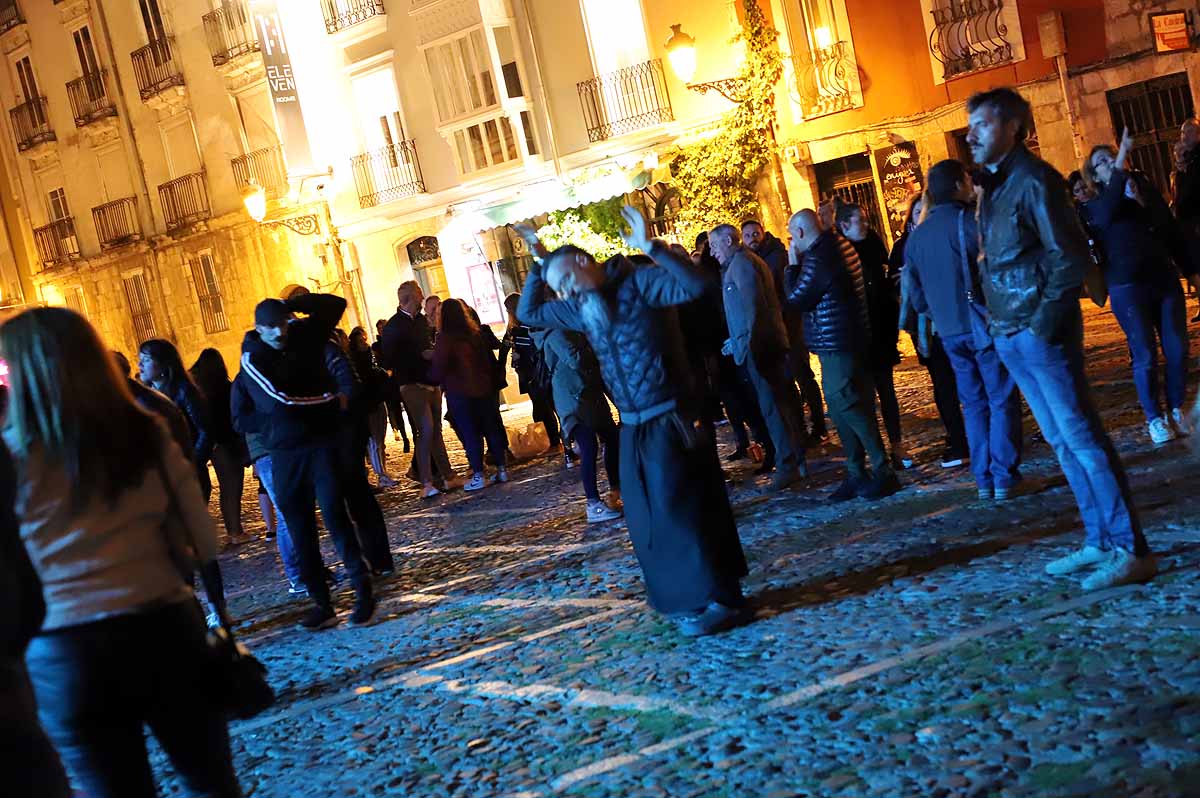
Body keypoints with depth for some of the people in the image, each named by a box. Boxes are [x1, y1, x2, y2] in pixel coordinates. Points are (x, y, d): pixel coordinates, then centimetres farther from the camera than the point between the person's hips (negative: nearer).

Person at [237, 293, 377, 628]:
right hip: (283, 453, 0)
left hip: (322, 443, 0)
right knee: (300, 530, 4)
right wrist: (332, 402, -10)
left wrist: (291, 304, -2)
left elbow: (336, 304, 6)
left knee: (334, 514, -11)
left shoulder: (304, 335, 4)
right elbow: (282, 401, -14)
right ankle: (321, 603, 12)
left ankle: (363, 591, -3)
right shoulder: (252, 360, -5)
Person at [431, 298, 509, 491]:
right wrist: (492, 383, 18)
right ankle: (501, 469, 15)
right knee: (491, 427, 10)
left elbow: (439, 368, -18)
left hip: (459, 392, -5)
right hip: (484, 388, 6)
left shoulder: (445, 338, -13)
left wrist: (432, 377, 2)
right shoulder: (476, 333, 6)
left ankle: (479, 475, 0)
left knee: (469, 432, -1)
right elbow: (490, 359, 11)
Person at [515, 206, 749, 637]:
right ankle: (686, 599, 23)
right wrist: (539, 263, 13)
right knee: (646, 519, 11)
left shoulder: (637, 281, -10)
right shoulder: (580, 308, 12)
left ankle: (718, 600, 5)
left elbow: (695, 285, -24)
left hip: (668, 419, -8)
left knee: (678, 509, -5)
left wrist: (650, 246, -31)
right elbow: (528, 313, 22)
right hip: (632, 425, 8)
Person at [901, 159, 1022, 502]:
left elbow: (916, 295, 13)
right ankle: (1003, 477, 0)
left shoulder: (917, 236, 8)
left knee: (974, 403, 12)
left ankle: (984, 478, 12)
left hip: (950, 332, 5)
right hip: (984, 325, -5)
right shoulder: (971, 220, -9)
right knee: (1001, 400, 1)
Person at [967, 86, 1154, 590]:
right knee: (1062, 442, 12)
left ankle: (1131, 551, -1)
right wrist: (998, 321, 10)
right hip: (1010, 337, 9)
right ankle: (1100, 542, 20)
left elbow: (1069, 256, -16)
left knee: (1082, 438, -6)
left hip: (1040, 334, -9)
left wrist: (1043, 324, -17)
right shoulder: (993, 186, 15)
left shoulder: (1033, 179, -11)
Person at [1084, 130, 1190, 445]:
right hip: (1128, 287, -4)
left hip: (1165, 279, 4)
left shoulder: (1145, 187, 11)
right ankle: (1154, 418, 9)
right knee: (1145, 356, -3)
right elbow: (1107, 215, -27)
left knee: (1177, 350, 2)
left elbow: (1171, 228, 14)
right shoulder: (1095, 205, -1)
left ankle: (1176, 410, 18)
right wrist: (1120, 167, -33)